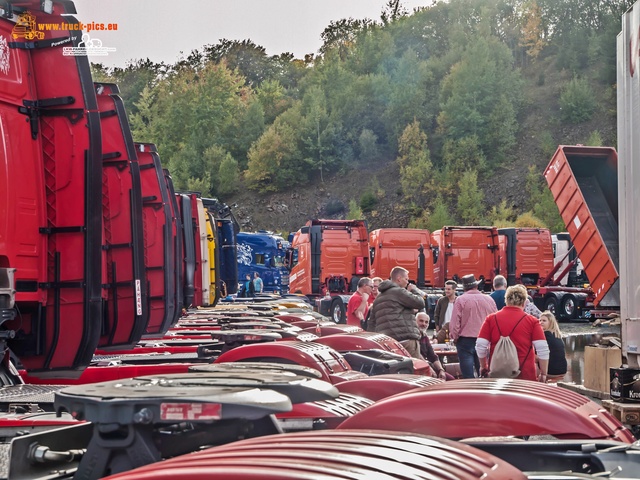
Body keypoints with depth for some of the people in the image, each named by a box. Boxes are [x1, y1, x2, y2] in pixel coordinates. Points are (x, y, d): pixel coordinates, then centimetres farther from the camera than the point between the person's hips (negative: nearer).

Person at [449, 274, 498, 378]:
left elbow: (454, 322, -7)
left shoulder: (460, 300, -6)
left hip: (465, 341, -3)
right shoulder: (489, 299, 4)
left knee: (468, 376, -1)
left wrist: (454, 338, 7)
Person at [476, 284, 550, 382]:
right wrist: (543, 374, 2)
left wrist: (484, 367, 14)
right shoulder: (532, 321, -2)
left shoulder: (491, 319, 1)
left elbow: (480, 346, 0)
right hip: (525, 374, -1)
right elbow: (543, 350, -6)